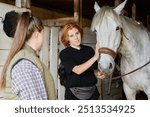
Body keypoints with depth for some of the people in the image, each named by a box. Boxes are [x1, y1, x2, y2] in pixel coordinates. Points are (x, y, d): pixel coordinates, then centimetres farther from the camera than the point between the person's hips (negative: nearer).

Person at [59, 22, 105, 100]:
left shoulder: (89, 50, 5)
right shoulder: (64, 54, -7)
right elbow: (77, 70, -21)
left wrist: (98, 74, -6)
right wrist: (95, 57, -27)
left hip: (92, 92, 4)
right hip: (74, 94, -3)